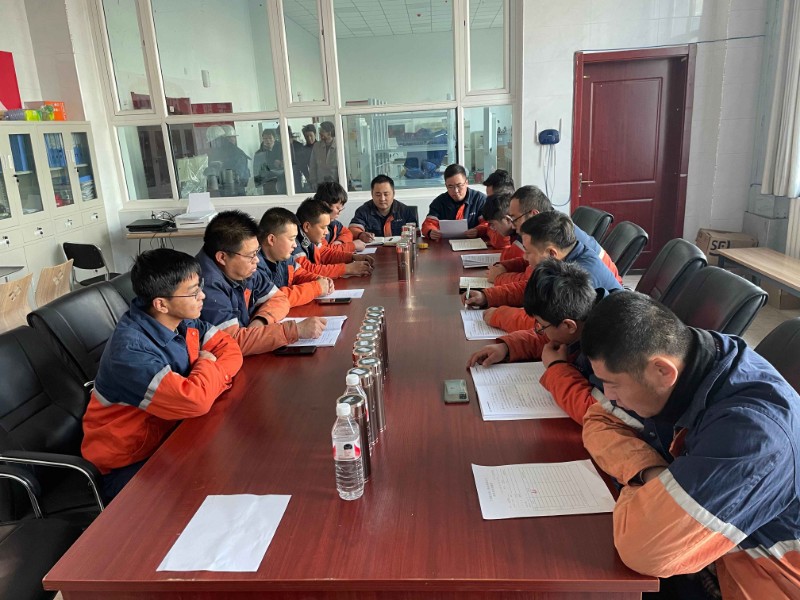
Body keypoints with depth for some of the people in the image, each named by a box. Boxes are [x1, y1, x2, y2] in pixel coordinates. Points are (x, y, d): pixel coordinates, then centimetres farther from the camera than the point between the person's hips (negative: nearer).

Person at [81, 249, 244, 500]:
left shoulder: (182, 320, -6)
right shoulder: (130, 350, -30)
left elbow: (230, 348, 1)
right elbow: (195, 400, -38)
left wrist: (210, 378, -19)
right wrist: (207, 366, -16)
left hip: (168, 435, 7)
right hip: (127, 465, -7)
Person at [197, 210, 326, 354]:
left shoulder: (244, 268, -2)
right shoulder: (208, 285, -23)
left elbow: (279, 299, 8)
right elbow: (233, 341, -28)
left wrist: (260, 321, -12)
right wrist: (296, 330, -27)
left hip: (246, 356, 7)